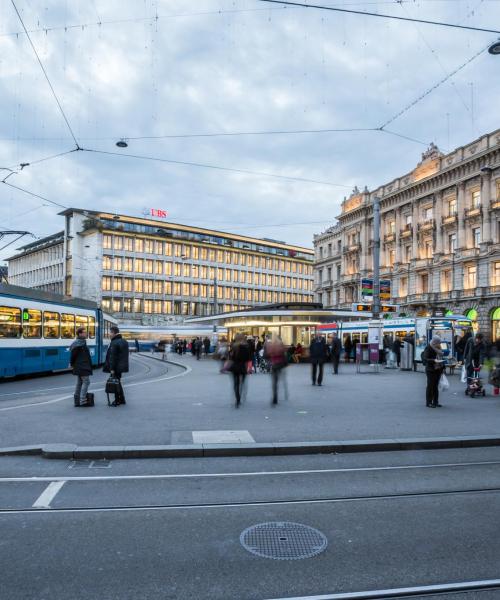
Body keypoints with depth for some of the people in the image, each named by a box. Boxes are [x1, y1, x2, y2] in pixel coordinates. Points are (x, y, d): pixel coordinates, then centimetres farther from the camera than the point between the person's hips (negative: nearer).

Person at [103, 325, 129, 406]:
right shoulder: (124, 342, 11)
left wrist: (112, 368, -18)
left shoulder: (114, 343, -18)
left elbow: (112, 357, -20)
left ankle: (117, 401, 5)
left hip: (116, 367, -9)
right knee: (118, 382, 19)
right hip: (122, 366, 9)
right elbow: (125, 355, 16)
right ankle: (122, 399, 25)